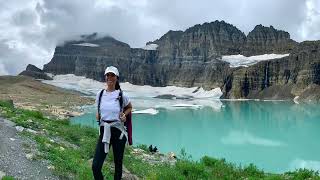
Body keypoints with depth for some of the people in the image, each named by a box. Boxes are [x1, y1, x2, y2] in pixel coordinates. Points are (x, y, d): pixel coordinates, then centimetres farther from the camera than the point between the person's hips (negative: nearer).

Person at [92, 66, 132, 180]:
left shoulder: (121, 95, -5)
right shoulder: (100, 94, 2)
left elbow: (130, 108, 13)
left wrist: (124, 115, -5)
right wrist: (97, 115, -1)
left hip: (118, 131, -2)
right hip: (104, 132, 2)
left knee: (118, 163, 11)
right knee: (95, 166, -5)